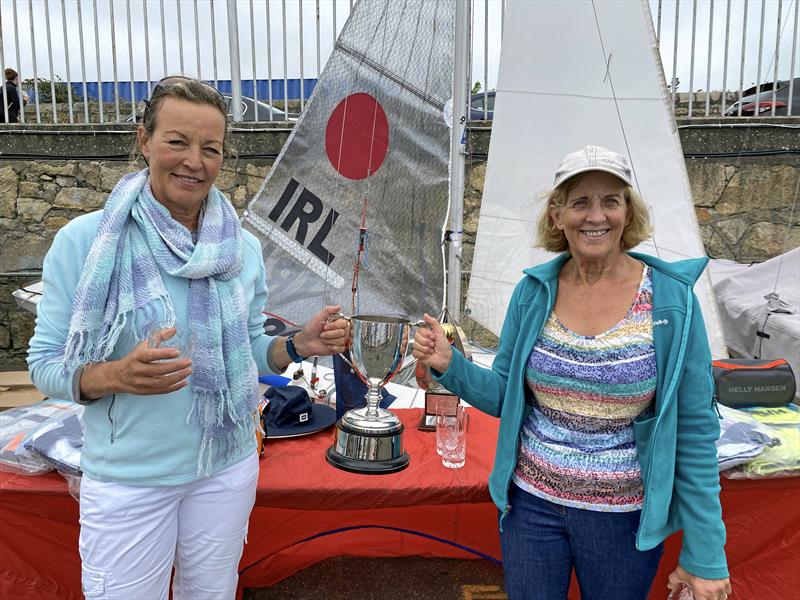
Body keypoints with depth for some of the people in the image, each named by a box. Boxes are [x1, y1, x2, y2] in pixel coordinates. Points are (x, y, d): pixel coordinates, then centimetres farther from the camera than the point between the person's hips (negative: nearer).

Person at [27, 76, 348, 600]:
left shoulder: (244, 248, -2)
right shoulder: (84, 240, -12)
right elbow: (45, 365, -8)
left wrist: (299, 345, -12)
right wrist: (118, 375, -27)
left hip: (229, 467, 4)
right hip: (128, 478, -3)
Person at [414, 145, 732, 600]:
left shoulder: (671, 300, -14)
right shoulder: (535, 293, -6)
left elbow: (694, 430, -9)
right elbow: (505, 396, 2)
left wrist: (705, 556, -6)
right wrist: (450, 365, -16)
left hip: (623, 516, -2)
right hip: (531, 502, 2)